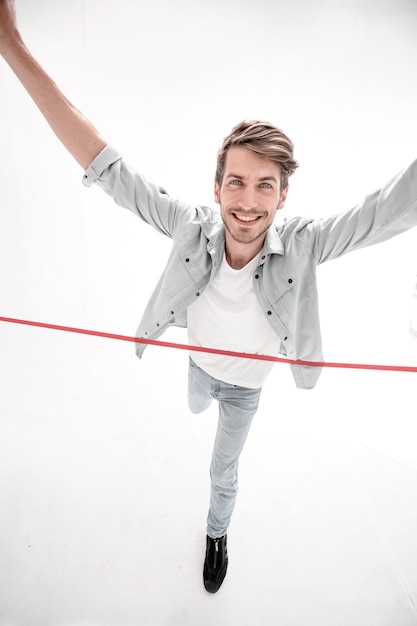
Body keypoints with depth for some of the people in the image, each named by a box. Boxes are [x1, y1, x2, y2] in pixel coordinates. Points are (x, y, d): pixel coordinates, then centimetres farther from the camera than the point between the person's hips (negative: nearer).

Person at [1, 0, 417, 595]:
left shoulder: (301, 245, -35)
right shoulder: (193, 228, -32)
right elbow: (108, 169, -33)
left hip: (248, 383, -1)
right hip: (199, 363, 2)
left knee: (224, 471, 23)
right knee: (196, 408, 40)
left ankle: (217, 535, 58)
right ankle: (212, 402, 81)